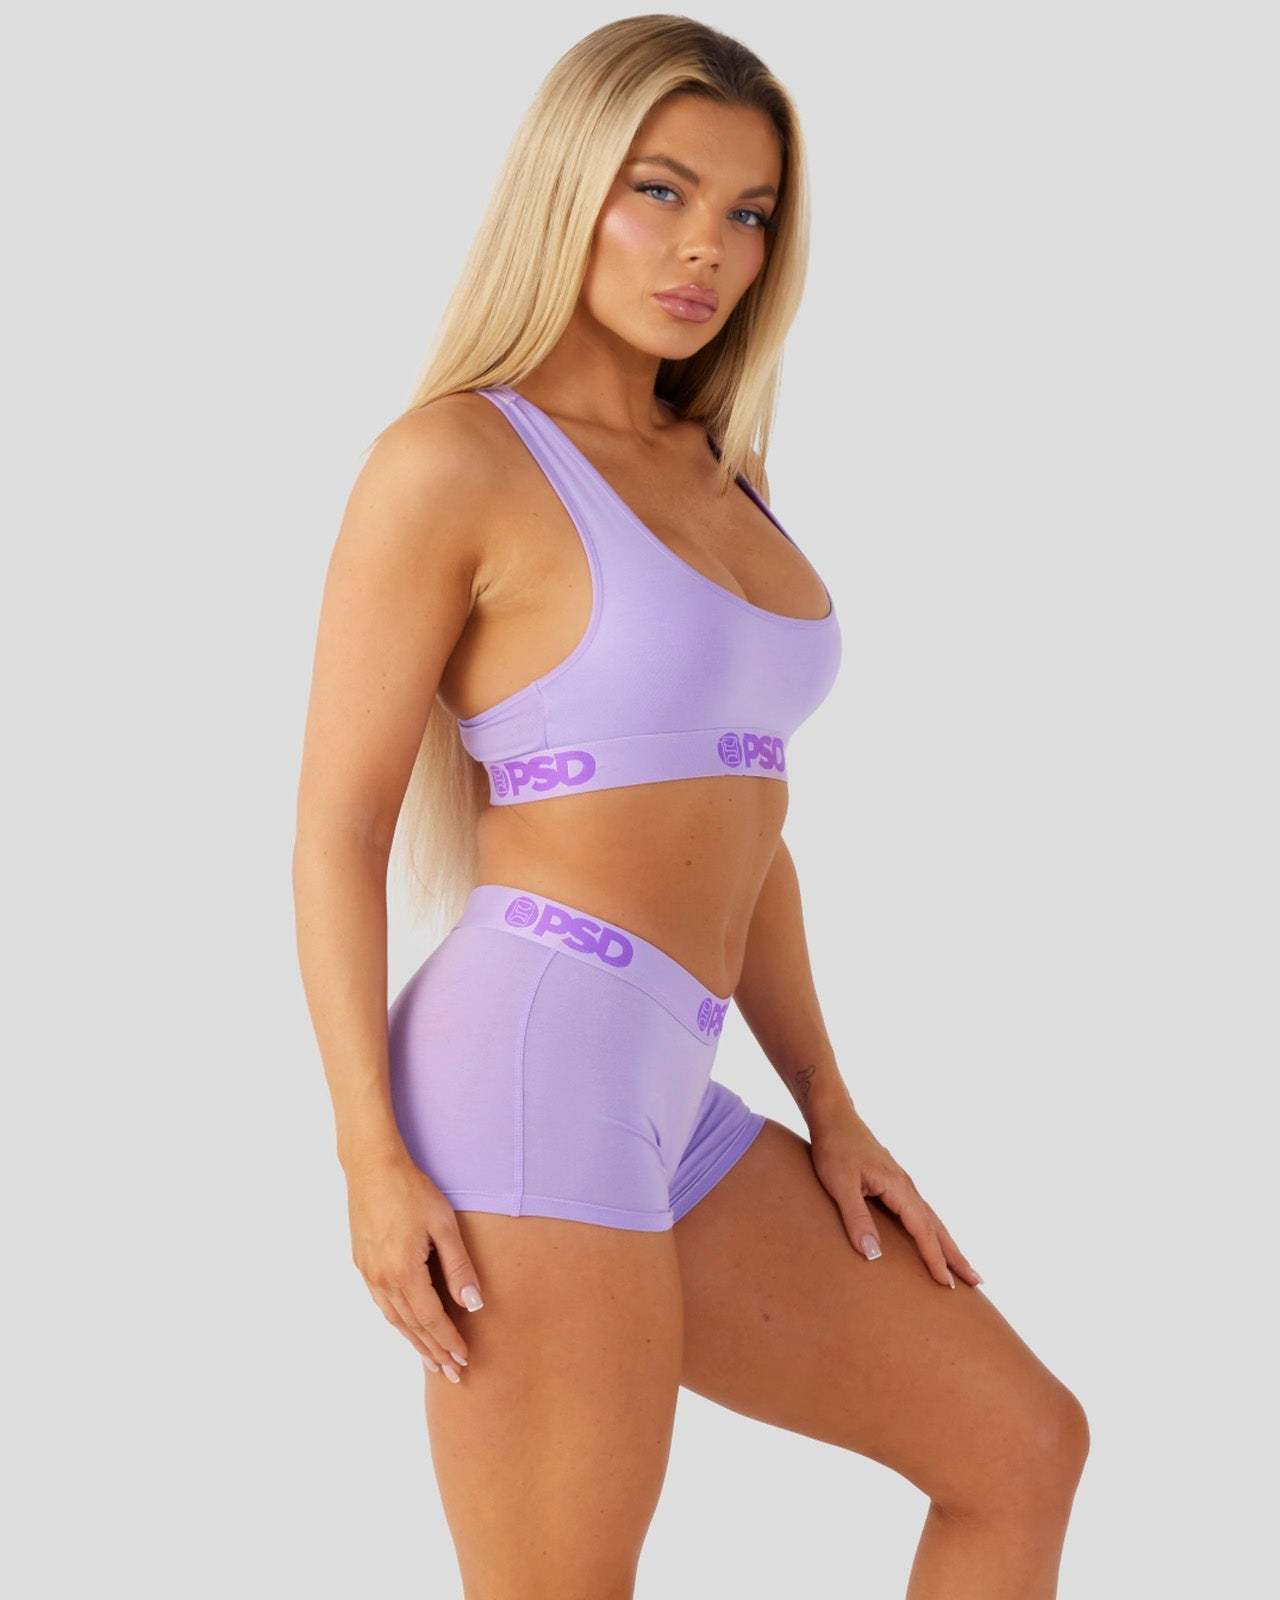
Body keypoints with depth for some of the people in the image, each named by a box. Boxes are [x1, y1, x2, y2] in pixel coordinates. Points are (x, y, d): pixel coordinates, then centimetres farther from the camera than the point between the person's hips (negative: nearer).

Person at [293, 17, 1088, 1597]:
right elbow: (335, 825, -8)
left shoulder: (709, 480, 18)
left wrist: (830, 1112, 15)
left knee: (1023, 1445, 14)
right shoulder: (446, 459, -7)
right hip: (525, 1080, -9)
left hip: (658, 1109, 9)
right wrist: (372, 1163, -15)